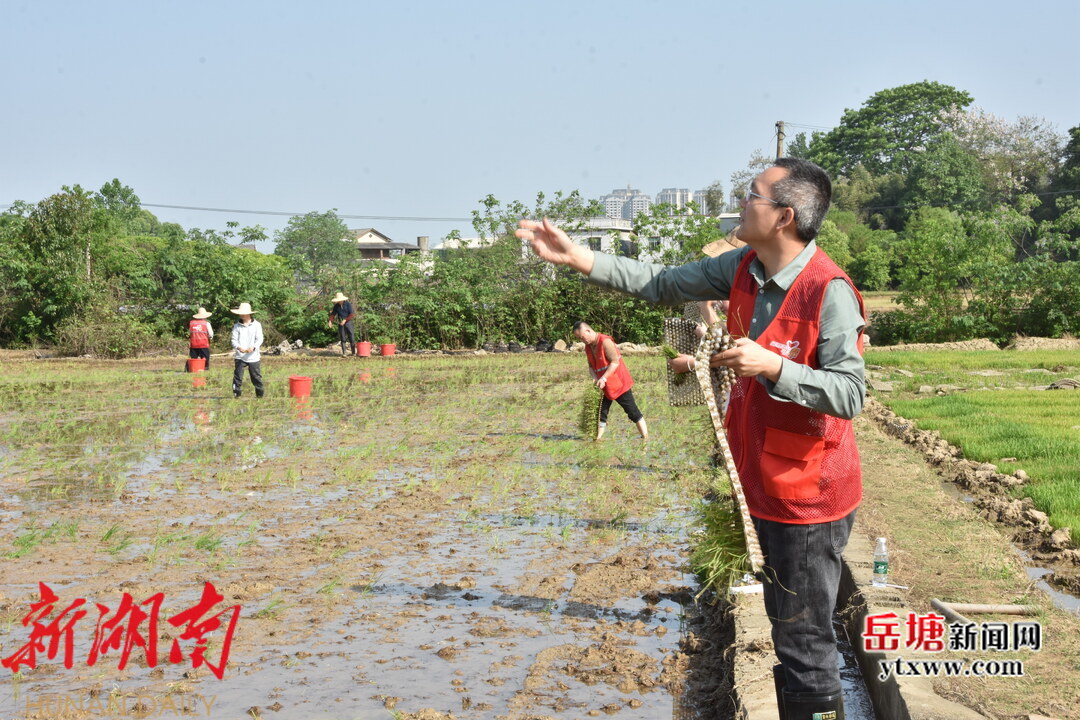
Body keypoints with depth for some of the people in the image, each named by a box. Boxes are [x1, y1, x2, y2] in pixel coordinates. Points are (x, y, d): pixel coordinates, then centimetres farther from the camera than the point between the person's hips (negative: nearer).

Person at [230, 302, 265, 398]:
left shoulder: (256, 325, 2)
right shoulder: (237, 326, 4)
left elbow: (259, 339, -2)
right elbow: (234, 340, 0)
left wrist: (253, 347, -21)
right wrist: (238, 347, -21)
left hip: (253, 356, -1)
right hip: (240, 357, 1)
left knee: (256, 376, 5)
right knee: (238, 376, -4)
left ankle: (260, 394, 16)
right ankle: (236, 394, 4)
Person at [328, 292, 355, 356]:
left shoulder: (348, 304, -7)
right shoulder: (336, 306, 3)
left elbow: (351, 315, -10)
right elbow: (333, 314, 1)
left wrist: (345, 320, -22)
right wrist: (330, 321, -17)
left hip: (348, 322, -2)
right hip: (340, 324, 3)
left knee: (351, 338, -2)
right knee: (342, 338, -1)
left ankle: (353, 352, 10)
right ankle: (343, 353, 0)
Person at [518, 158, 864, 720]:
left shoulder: (829, 292, -22)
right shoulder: (744, 268, 1)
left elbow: (849, 394, -25)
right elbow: (664, 285, 6)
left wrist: (772, 366, -34)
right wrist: (578, 257, 1)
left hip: (808, 495, -8)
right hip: (766, 486, 8)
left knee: (804, 642, 1)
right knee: (784, 624, 22)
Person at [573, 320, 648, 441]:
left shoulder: (605, 342, -21)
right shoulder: (588, 347, 5)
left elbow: (615, 362, -23)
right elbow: (591, 366, 10)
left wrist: (604, 378, -27)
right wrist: (595, 378, -11)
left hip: (618, 383, -8)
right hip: (603, 386, 8)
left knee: (632, 411, -3)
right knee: (601, 412, 5)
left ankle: (646, 437, 2)